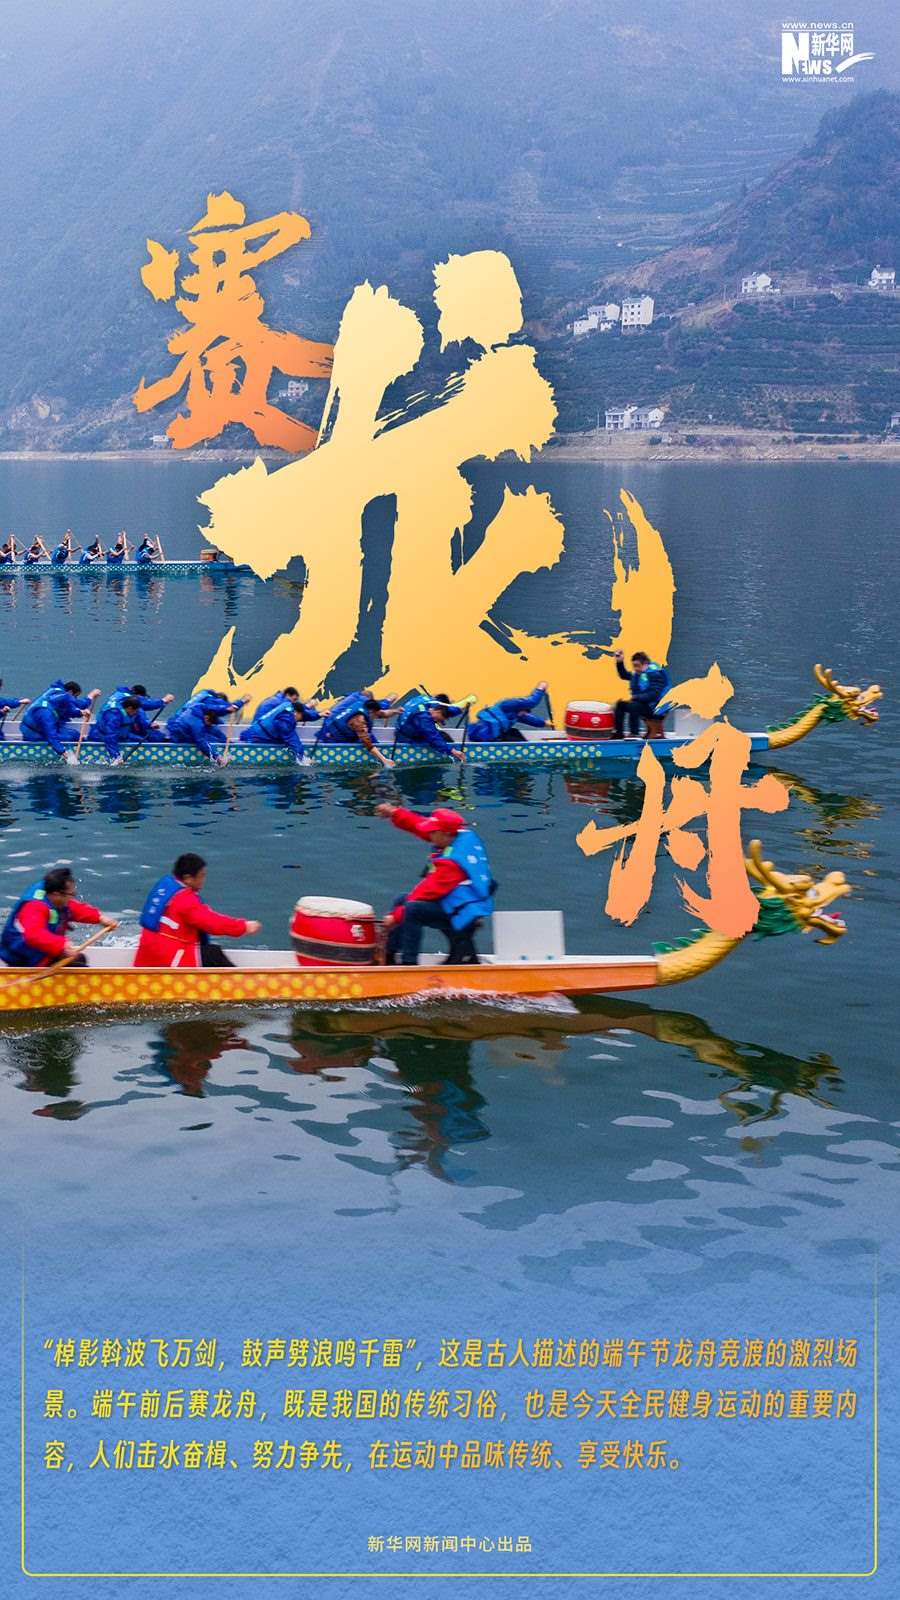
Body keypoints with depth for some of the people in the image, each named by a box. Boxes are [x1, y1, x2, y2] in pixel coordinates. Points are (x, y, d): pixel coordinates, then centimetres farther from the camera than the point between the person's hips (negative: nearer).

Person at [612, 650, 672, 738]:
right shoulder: (638, 673, 9)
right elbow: (624, 675, 27)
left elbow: (654, 694, -25)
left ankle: (634, 734, -30)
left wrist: (636, 697, -27)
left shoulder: (655, 674, -16)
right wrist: (619, 662, 12)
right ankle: (619, 733, 5)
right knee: (620, 704, 6)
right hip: (640, 703, 9)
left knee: (633, 705, -31)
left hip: (653, 707, -9)